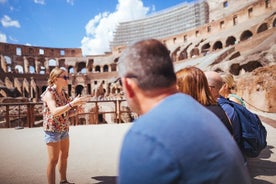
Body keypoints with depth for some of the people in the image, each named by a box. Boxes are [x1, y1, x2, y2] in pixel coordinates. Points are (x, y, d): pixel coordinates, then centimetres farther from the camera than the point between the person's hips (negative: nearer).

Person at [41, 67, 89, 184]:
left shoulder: (63, 93, 7)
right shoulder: (49, 93, -15)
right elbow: (54, 112, -32)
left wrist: (76, 110, -6)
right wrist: (72, 103, -38)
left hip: (64, 129, 8)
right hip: (52, 129, -8)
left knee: (64, 156, 16)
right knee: (53, 160, -1)